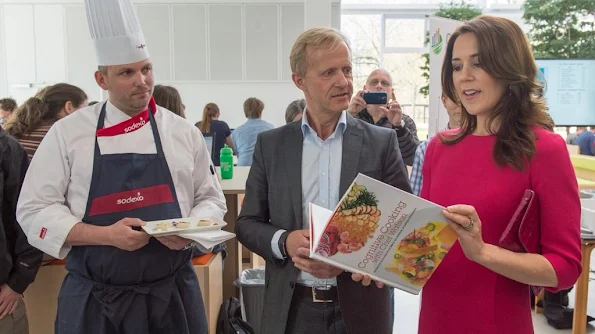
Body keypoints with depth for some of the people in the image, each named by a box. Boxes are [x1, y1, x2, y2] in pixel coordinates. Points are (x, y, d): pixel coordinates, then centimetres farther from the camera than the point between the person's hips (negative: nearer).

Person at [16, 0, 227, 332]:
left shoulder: (184, 132, 2)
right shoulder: (68, 133, -3)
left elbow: (211, 198, 8)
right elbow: (35, 210, -4)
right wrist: (106, 235, -17)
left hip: (173, 294, 2)